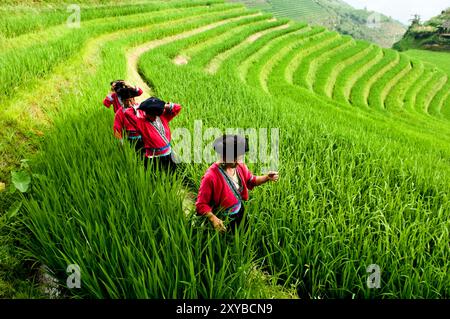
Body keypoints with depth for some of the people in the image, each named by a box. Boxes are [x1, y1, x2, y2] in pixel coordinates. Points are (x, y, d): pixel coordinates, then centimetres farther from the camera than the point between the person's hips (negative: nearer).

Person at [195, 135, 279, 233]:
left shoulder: (240, 167, -9)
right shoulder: (211, 176, -30)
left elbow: (251, 181, 10)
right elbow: (201, 204, -22)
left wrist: (267, 177, -7)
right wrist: (213, 219, -37)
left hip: (241, 214, 6)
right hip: (223, 222, -6)